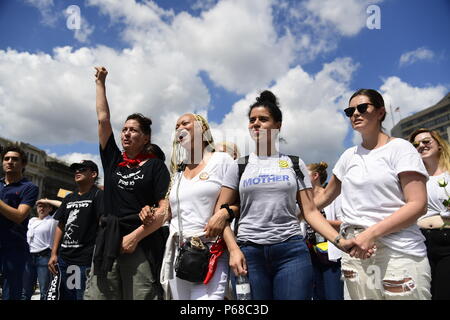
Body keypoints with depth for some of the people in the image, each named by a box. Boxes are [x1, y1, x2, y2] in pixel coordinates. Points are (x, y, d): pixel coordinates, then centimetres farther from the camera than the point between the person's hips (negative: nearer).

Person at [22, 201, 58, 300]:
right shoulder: (31, 220, 16)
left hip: (44, 257, -5)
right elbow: (27, 237, 22)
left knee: (45, 292, -2)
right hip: (29, 257, 5)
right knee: (26, 291, 11)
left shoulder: (53, 221, -3)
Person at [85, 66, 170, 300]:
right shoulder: (113, 161, 14)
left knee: (141, 295, -7)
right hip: (107, 242, 5)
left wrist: (135, 236, -13)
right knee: (95, 296, 1)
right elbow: (103, 119, 17)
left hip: (142, 244, -4)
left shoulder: (155, 166, 2)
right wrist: (100, 83, 23)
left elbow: (164, 209, -6)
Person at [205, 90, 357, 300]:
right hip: (249, 252, 1)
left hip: (292, 251, 0)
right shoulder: (240, 165, 8)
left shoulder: (294, 163, 8)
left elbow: (310, 211, 5)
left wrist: (339, 241, -9)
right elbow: (220, 212, 6)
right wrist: (233, 250, -7)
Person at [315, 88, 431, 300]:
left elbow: (418, 204, -10)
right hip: (355, 251, 4)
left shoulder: (400, 148, -1)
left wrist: (372, 233, -19)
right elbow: (325, 197, 21)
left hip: (399, 252, -4)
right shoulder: (349, 156, 13)